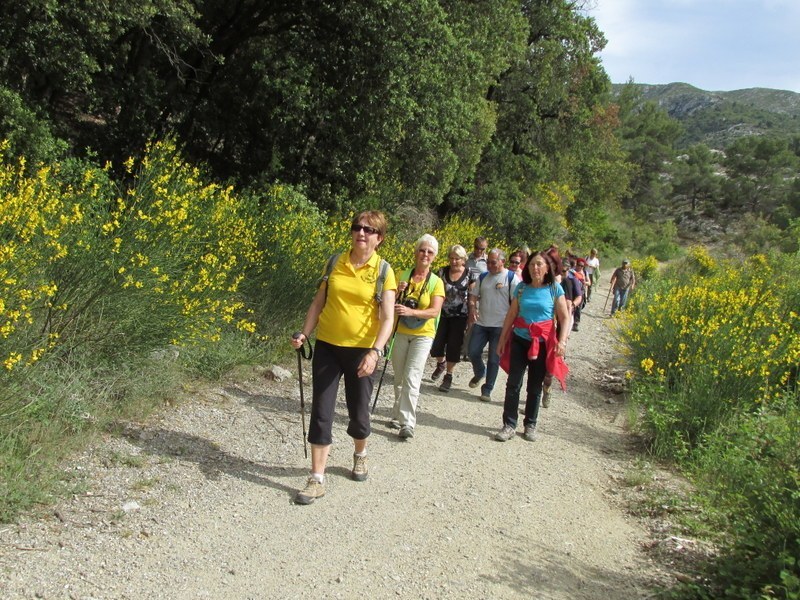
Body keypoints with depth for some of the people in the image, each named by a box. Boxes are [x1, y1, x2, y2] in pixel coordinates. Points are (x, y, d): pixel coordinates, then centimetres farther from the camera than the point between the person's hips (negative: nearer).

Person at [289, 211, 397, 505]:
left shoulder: (383, 271, -7)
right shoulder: (335, 262, 2)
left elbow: (387, 318, -13)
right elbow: (319, 302, 10)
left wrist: (375, 351, -26)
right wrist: (304, 332, -3)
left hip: (361, 351, -2)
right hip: (327, 347, 2)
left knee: (358, 412, 11)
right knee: (321, 412, -1)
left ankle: (360, 455, 42)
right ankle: (317, 479, 6)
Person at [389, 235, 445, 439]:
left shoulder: (436, 282, -5)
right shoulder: (404, 276, 2)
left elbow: (435, 311, -17)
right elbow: (390, 306, 5)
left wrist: (411, 311, -32)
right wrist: (397, 292, -16)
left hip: (422, 335, -3)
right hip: (401, 333, 3)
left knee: (411, 378, -13)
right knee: (399, 378, 12)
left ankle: (407, 423, -13)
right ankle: (398, 415, 27)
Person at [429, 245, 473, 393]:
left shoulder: (469, 275, -5)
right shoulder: (442, 272, -2)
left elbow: (472, 298, 1)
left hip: (460, 316, -2)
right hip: (442, 314, 2)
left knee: (454, 347, 1)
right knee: (436, 345, 1)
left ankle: (448, 376, 17)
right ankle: (441, 364, 34)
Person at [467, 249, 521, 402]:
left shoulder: (512, 278, -5)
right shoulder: (483, 277, 9)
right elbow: (473, 295, 13)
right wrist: (472, 308, -7)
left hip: (500, 326, -4)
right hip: (481, 323, 4)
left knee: (494, 359, 2)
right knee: (473, 352, 3)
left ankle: (487, 389, 13)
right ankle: (479, 373, 33)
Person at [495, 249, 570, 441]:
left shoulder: (554, 289, -4)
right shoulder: (522, 287, 2)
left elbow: (565, 318, -5)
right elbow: (511, 315, 8)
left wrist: (562, 341, -17)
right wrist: (502, 339, 9)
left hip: (542, 343, -1)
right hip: (519, 340, 2)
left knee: (535, 386, 9)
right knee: (513, 384, -2)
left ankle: (530, 425, 21)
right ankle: (509, 425, 4)